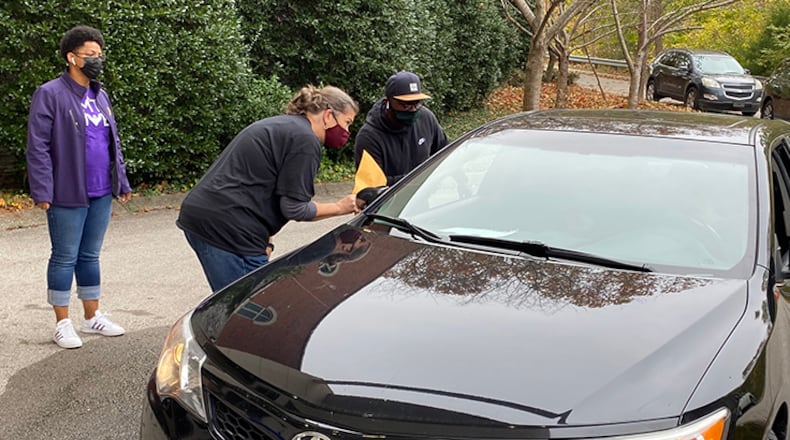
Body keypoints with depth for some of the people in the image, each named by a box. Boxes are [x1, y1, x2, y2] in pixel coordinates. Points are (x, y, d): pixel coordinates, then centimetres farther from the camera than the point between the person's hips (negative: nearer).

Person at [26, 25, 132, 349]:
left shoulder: (100, 96, 13)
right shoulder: (50, 95, -8)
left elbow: (114, 142, 19)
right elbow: (38, 147, -11)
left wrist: (122, 183, 14)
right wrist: (42, 192, -16)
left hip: (101, 194, 6)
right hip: (68, 195, -6)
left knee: (90, 256, 15)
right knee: (65, 258, 3)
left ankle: (92, 317, 26)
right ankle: (62, 324, 14)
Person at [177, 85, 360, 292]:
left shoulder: (280, 125, 21)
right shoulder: (305, 139, -10)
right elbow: (294, 208, -12)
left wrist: (265, 240, 15)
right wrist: (339, 207, 2)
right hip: (227, 227, -10)